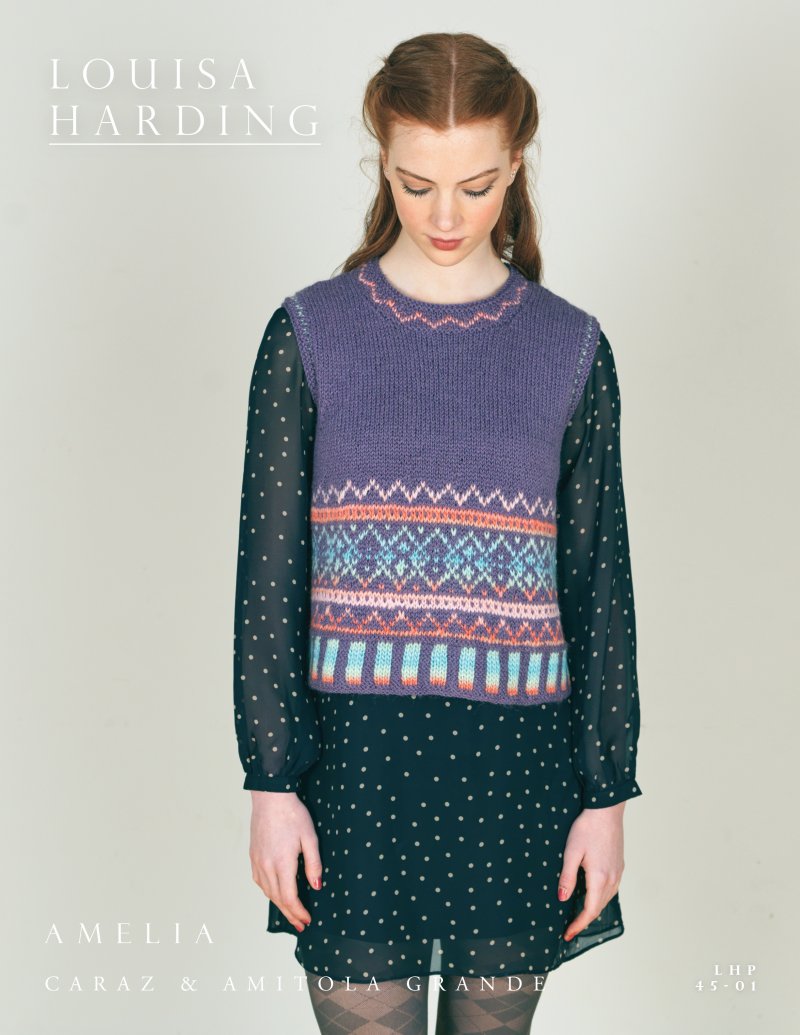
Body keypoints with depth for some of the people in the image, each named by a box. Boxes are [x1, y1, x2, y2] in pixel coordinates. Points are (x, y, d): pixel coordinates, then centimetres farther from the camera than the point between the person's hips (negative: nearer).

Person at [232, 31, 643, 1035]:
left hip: (518, 764, 1)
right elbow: (270, 574, 0)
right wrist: (271, 781, -3)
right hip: (356, 759, -1)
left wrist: (606, 793, 2)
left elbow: (599, 584, 4)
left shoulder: (569, 348, 3)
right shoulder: (311, 332, 0)